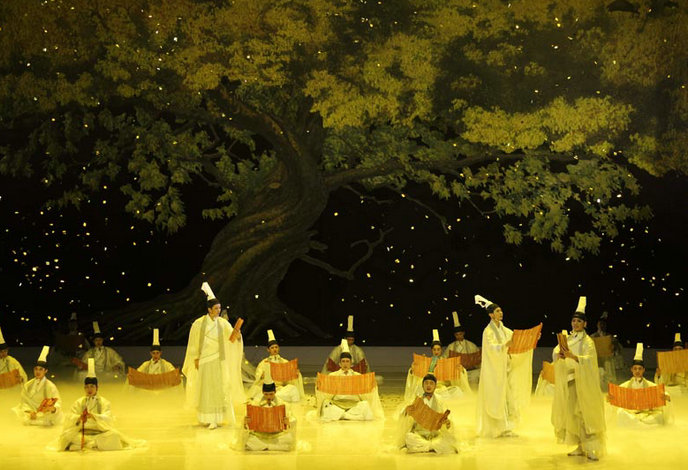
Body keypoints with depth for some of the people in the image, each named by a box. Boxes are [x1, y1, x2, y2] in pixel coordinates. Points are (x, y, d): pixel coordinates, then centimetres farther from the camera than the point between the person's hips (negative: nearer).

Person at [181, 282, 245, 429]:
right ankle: (206, 418, 10)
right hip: (204, 359, -2)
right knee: (205, 388, 2)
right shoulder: (199, 323, -4)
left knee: (219, 388, -2)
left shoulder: (223, 323, 1)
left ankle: (217, 418, 3)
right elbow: (194, 342, 1)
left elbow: (232, 335, -11)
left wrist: (237, 336, -33)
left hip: (218, 360, 2)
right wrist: (196, 358, -3)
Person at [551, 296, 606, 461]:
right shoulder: (567, 339, 12)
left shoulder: (587, 341, -6)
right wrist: (559, 354, -19)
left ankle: (593, 448, -10)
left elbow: (589, 359, -18)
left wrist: (572, 356, -32)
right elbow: (555, 352, 4)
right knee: (572, 414, 6)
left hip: (583, 381, -6)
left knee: (585, 414, -10)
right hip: (568, 380, 6)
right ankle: (581, 446, 13)